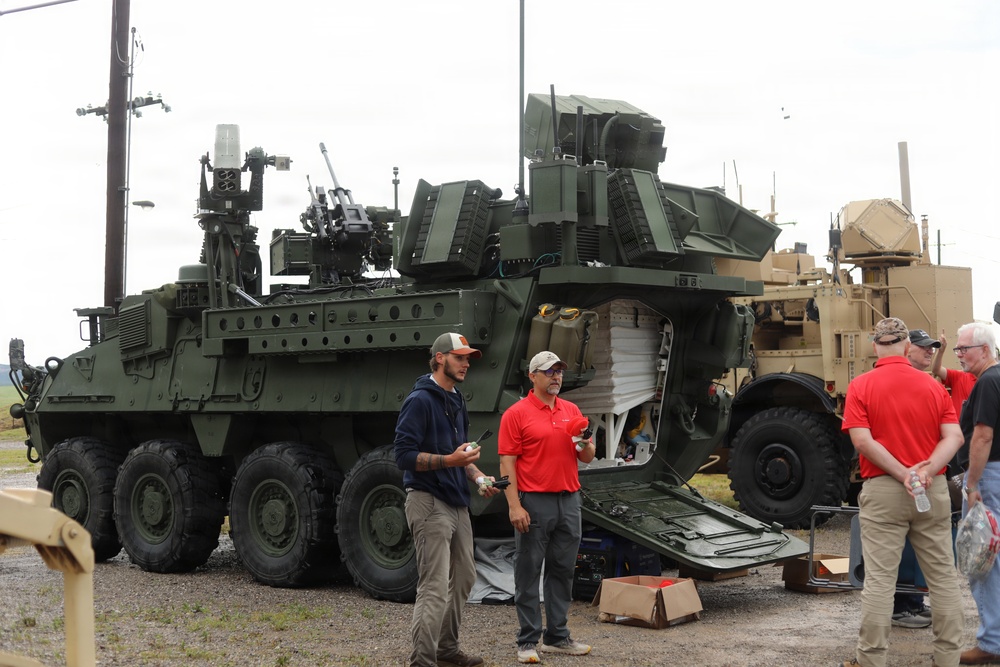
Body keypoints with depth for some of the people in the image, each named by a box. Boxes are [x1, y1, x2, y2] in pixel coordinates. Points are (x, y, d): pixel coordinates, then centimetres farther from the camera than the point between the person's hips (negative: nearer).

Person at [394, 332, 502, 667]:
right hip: (429, 503, -9)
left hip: (457, 503, 10)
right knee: (435, 588, -12)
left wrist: (478, 476, 8)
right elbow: (404, 455, -18)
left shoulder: (457, 402, 16)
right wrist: (449, 460, -25)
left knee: (463, 578, 17)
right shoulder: (420, 400, -12)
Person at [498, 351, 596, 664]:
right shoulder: (516, 414, -4)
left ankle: (557, 636, 21)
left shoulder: (572, 411, 13)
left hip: (569, 501, 6)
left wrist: (585, 444, -8)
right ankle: (528, 641, 9)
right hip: (534, 503, -5)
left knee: (563, 571, 11)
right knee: (528, 573, 1)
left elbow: (588, 458, 16)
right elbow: (507, 463, -8)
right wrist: (514, 506, -16)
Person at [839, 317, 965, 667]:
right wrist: (927, 469, -14)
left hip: (882, 491, -2)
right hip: (934, 491, 2)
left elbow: (863, 441, -13)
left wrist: (903, 475, -13)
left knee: (879, 579, 1)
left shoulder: (861, 386, -3)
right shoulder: (933, 386, 5)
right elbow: (954, 437, -4)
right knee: (943, 575, 11)